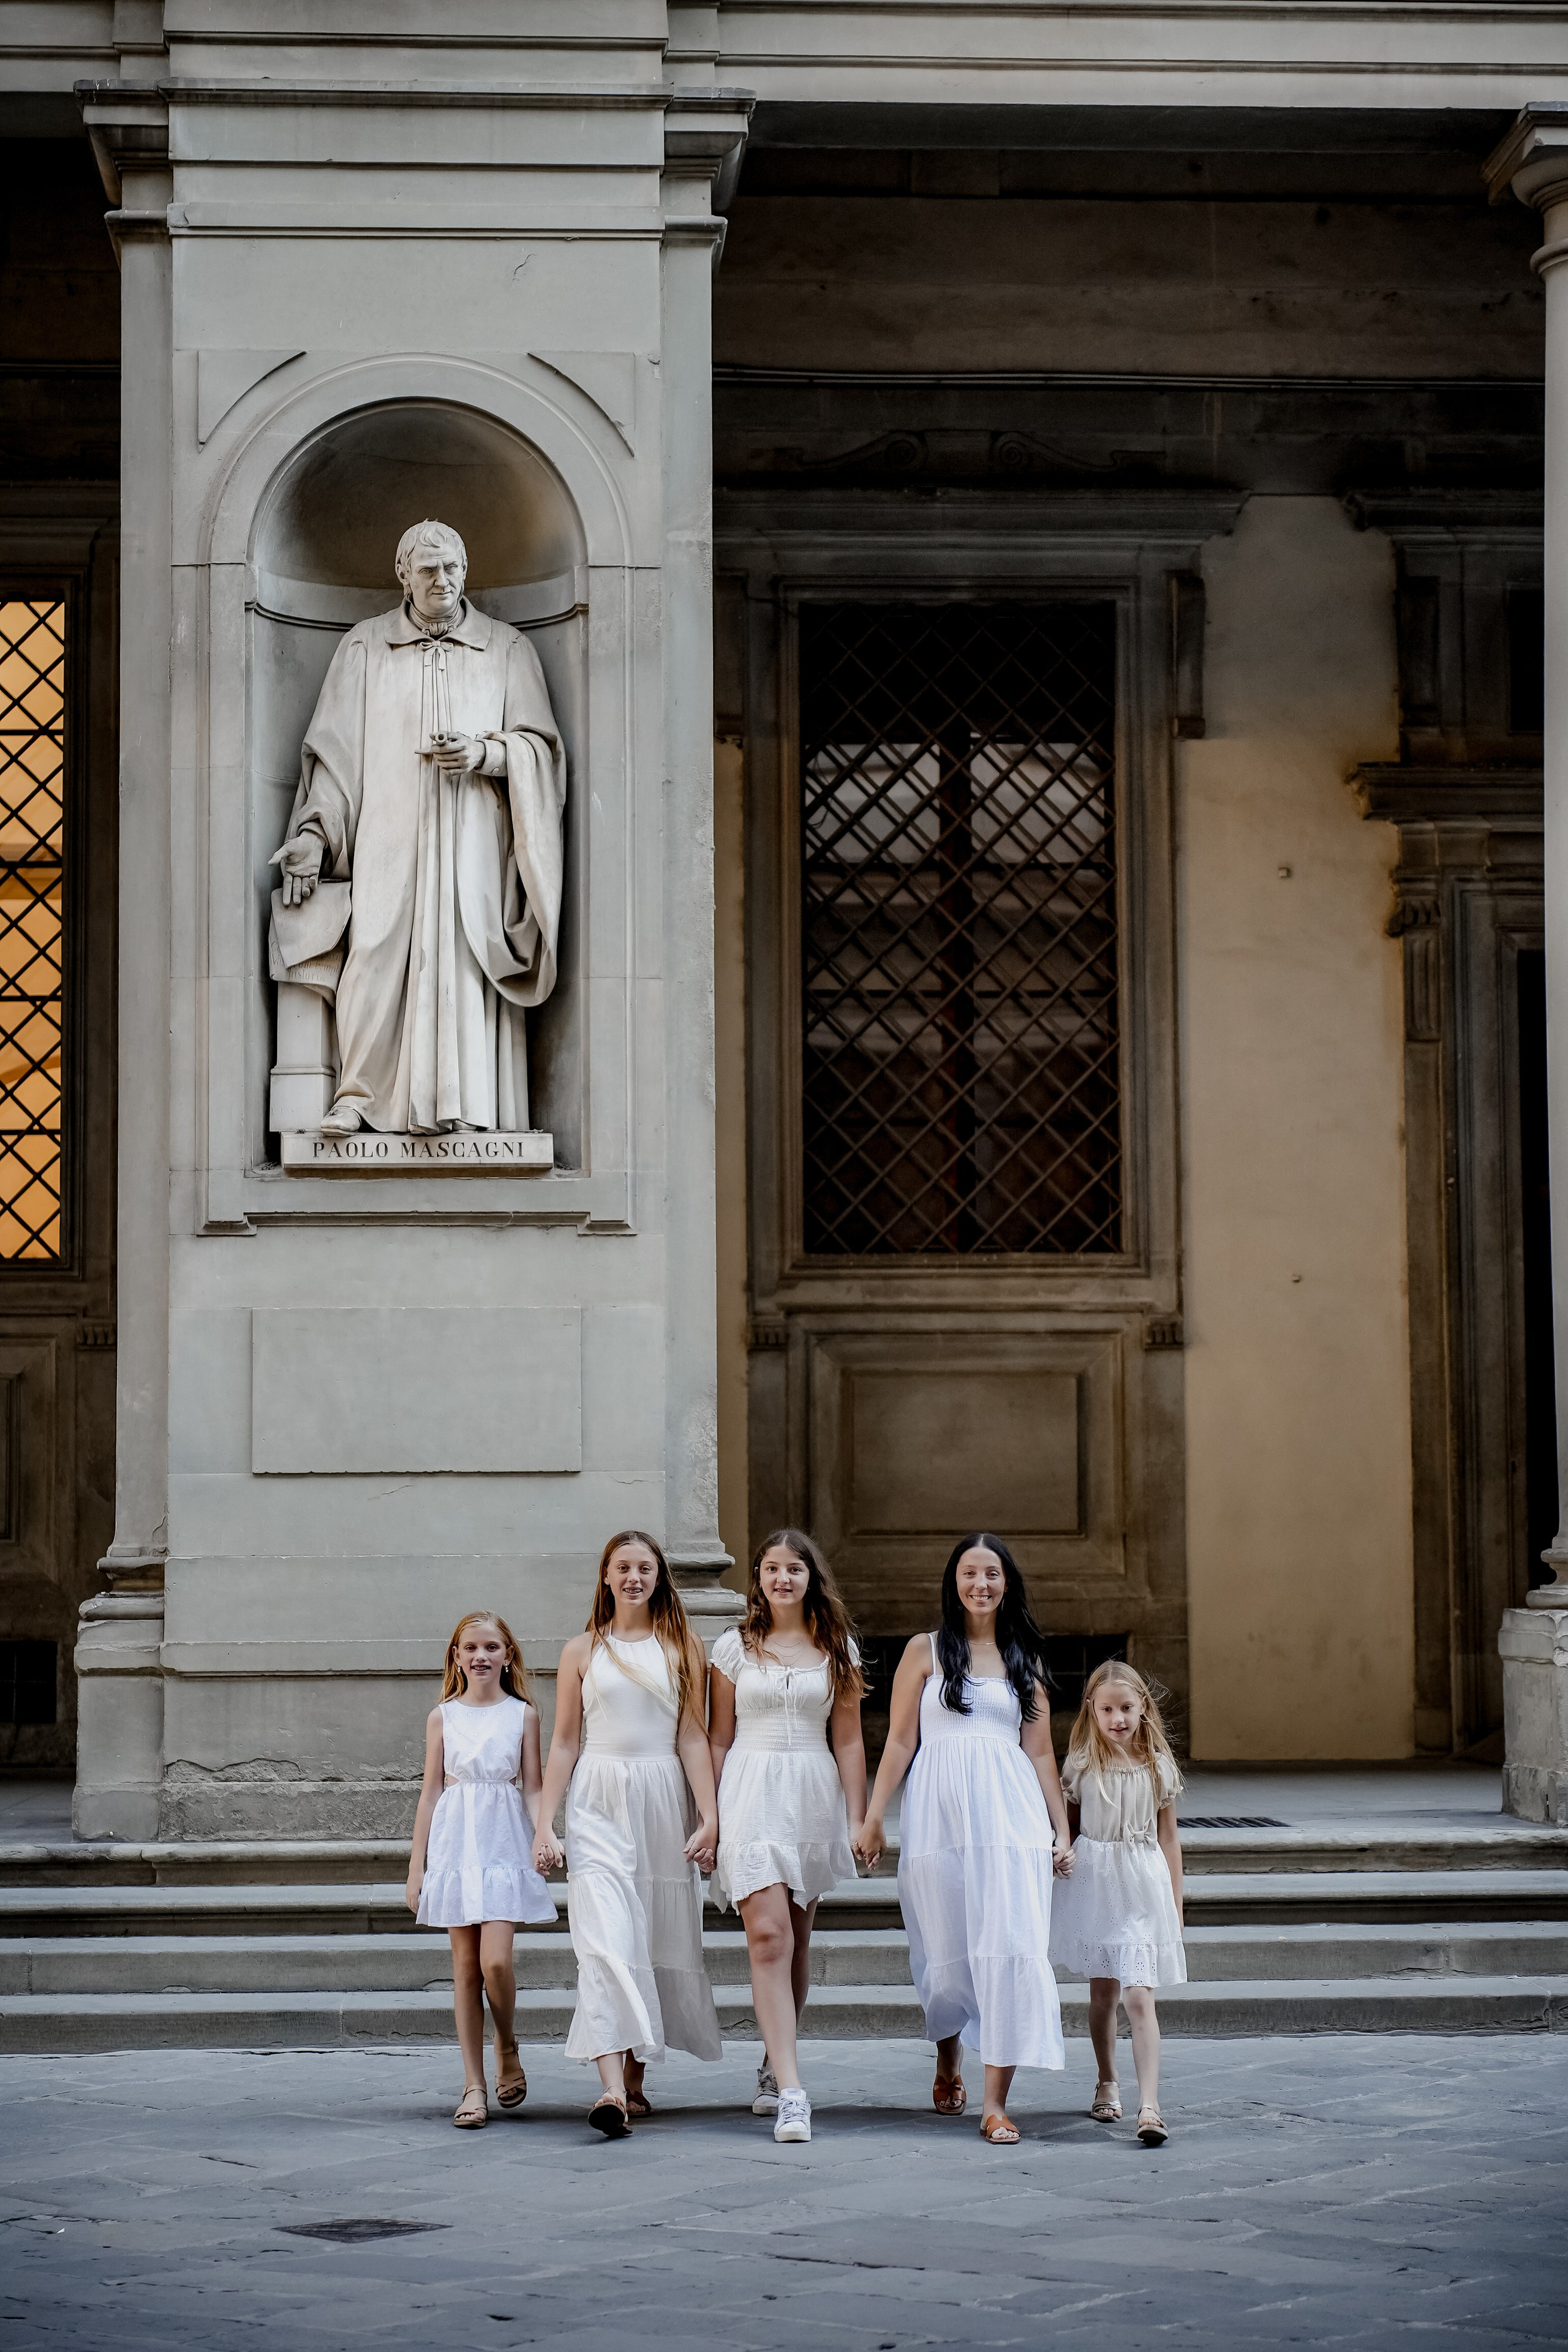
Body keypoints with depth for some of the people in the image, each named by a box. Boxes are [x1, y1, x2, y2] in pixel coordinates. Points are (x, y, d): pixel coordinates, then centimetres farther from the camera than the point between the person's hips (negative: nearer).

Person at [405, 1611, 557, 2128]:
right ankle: (474, 2086, 6)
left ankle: (507, 2047, 14)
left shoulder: (523, 1715, 5)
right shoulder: (443, 1717, 7)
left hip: (504, 1843, -1)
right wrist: (416, 1867, 7)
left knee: (495, 1961, -14)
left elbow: (532, 1789, 6)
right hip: (456, 1843, 1)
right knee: (466, 1966, 1)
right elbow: (431, 1792, 9)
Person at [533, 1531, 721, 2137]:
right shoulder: (583, 1652, 7)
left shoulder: (683, 1649, 7)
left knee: (656, 1943, 6)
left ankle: (636, 2078, 21)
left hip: (664, 1804, 1)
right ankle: (611, 2090, -24)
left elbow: (693, 1737, 2)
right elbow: (564, 1744, 8)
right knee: (605, 1942, -14)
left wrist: (709, 1816, -7)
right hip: (599, 1807, -1)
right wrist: (544, 1826, 2)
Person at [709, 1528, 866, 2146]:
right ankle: (791, 2092, -20)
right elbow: (719, 1739, 7)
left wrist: (857, 1818, 3)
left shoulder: (837, 1649, 8)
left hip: (814, 1793, 3)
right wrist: (708, 1817, 4)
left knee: (795, 1941, 11)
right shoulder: (735, 1647, 4)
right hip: (752, 1789, -3)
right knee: (769, 1936, -15)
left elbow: (848, 1741, 8)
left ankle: (773, 2067, 30)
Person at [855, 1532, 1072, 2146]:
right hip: (940, 1813, -1)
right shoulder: (926, 1652, 7)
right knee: (948, 1953, 4)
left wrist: (1061, 1830, 12)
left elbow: (1040, 1753, 15)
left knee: (1010, 1950, -10)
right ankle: (947, 2062, 34)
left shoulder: (1025, 1659, 13)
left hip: (1011, 1815, 1)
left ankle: (996, 2102, -9)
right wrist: (873, 1817, 0)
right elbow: (900, 1740, 5)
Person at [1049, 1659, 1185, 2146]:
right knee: (1102, 1993, 13)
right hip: (1093, 1883, 1)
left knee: (1139, 1997, -12)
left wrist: (1176, 1903, 7)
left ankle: (1149, 2106, -19)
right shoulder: (1081, 1765, 0)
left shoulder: (1158, 1767, 1)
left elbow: (1169, 1838, 6)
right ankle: (1107, 2085, 32)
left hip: (1143, 1888, -1)